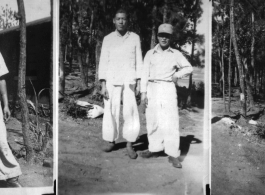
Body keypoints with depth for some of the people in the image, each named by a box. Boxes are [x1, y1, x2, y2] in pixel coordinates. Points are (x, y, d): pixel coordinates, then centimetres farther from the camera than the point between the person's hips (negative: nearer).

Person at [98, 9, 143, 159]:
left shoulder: (135, 38, 7)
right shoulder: (108, 39, 6)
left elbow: (139, 61, 5)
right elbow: (103, 62, 4)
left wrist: (139, 83, -3)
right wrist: (103, 85, -4)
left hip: (130, 81, 0)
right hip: (112, 82, 1)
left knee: (131, 112, -7)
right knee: (111, 111, 1)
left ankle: (129, 144, 2)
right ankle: (110, 140, 17)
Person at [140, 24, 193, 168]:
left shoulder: (176, 54, 8)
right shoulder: (150, 54, 9)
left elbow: (189, 68, 18)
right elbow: (145, 74, 7)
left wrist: (177, 75, 2)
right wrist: (143, 93, 0)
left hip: (168, 89, -1)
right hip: (152, 88, 2)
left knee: (171, 121, -8)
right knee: (153, 120, 3)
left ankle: (173, 154, -5)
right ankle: (155, 149, 17)